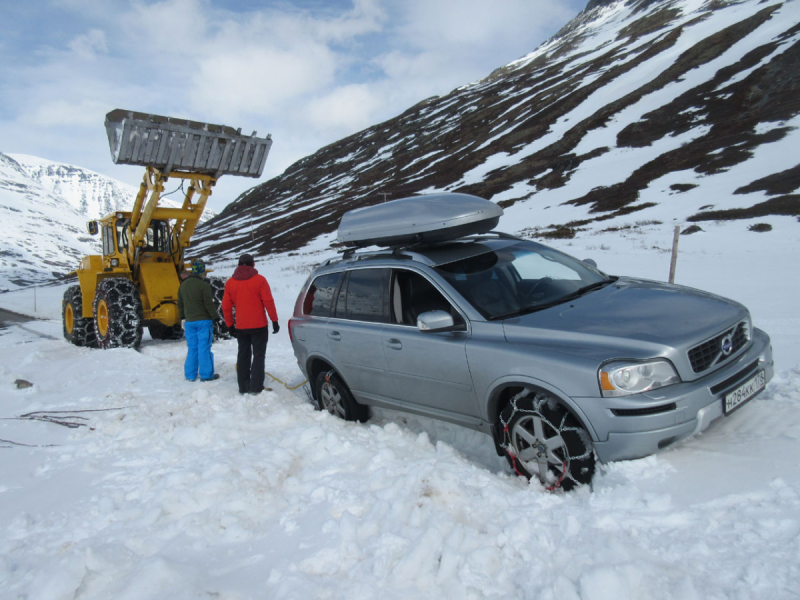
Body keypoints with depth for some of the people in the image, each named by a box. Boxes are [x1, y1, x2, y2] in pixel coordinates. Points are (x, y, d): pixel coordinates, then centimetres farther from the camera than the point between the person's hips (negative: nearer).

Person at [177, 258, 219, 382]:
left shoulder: (183, 285, 8)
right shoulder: (204, 285, -13)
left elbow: (180, 303, 16)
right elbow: (209, 304, -13)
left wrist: (183, 316, 28)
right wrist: (215, 316, -3)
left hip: (189, 321, 6)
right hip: (203, 321, -6)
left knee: (192, 347, 12)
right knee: (204, 348, -1)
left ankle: (190, 374, 15)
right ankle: (206, 374, 3)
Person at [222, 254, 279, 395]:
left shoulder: (230, 283, 4)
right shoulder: (259, 280, -7)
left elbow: (226, 306, 5)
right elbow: (268, 302, -10)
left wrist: (230, 325, 14)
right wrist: (274, 321, -4)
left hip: (241, 327, 4)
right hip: (259, 326, -4)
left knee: (243, 356, 13)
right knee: (258, 356, 2)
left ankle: (243, 387, 15)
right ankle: (256, 387, -1)